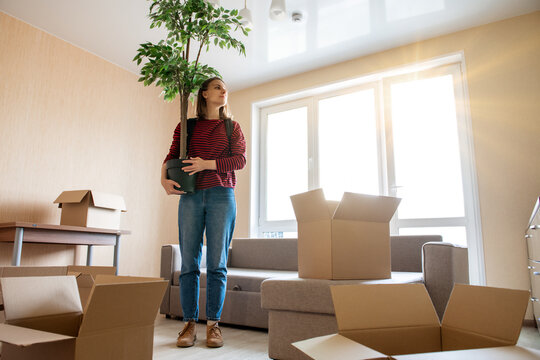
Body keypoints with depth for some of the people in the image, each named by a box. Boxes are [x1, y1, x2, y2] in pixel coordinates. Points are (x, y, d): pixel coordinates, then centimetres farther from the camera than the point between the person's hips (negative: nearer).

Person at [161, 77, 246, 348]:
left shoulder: (231, 127, 14)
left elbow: (240, 159, 2)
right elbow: (172, 155, 13)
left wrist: (207, 164, -9)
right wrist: (164, 178, -6)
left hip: (221, 195, -1)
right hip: (190, 196, 1)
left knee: (217, 263, -2)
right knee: (189, 262, 0)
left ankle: (213, 323, 8)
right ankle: (189, 323, 9)